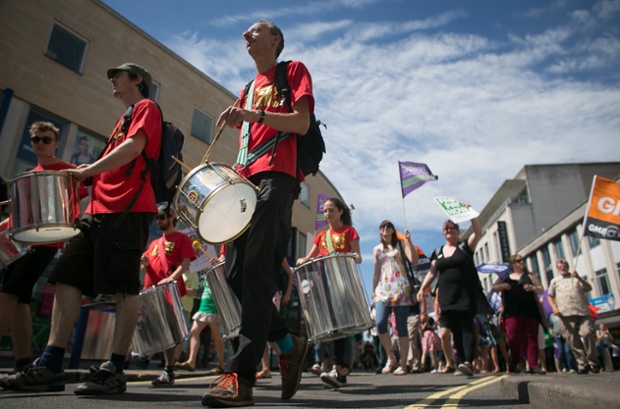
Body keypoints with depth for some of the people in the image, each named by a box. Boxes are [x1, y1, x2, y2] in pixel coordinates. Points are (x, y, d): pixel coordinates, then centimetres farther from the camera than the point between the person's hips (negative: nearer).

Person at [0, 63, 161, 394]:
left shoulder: (146, 107, 6)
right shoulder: (124, 120, 33)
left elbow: (134, 147, -12)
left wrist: (86, 171, -13)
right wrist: (88, 175, 14)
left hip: (128, 208, -9)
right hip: (100, 208, 10)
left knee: (124, 287, -9)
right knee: (67, 278, 3)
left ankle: (114, 371, -5)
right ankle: (50, 367, 6)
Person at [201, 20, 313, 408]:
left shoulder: (293, 70, 12)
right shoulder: (247, 90, 32)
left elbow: (302, 124, -3)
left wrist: (253, 114, -15)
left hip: (276, 177, -7)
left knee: (256, 274, -17)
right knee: (235, 276, -1)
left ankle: (242, 375, -15)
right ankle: (289, 344, 13)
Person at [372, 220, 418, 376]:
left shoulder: (401, 243, 10)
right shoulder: (377, 249, 18)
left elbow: (414, 260, -5)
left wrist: (409, 241, -11)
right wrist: (373, 293, 14)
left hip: (401, 289, -2)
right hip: (382, 290, 2)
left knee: (401, 327, -4)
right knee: (380, 323, -16)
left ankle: (402, 364, 4)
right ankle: (391, 358, 2)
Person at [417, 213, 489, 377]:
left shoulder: (465, 247, 6)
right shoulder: (438, 252, 15)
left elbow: (478, 232, -10)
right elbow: (431, 273, 15)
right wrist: (422, 288, 3)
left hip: (466, 295, -3)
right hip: (447, 297, 3)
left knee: (467, 328, -11)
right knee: (456, 330, 2)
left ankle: (468, 362, -20)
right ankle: (463, 362, 6)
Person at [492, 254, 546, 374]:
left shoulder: (529, 276, 17)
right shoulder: (505, 277, 18)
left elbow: (541, 290, 10)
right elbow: (494, 288, 12)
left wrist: (533, 288, -13)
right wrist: (502, 286, -11)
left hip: (530, 311, 0)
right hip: (512, 312, 0)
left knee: (531, 338, -4)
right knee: (513, 338, -5)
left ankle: (533, 365, -3)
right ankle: (514, 364, 12)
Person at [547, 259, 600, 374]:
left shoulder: (576, 278, 21)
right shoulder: (555, 281, 20)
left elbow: (589, 288, 9)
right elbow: (550, 296, 16)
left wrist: (579, 278, -5)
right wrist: (554, 307, -1)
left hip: (582, 311, 0)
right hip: (565, 314, 0)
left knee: (588, 333, -15)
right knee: (572, 339, -4)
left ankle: (592, 362, 1)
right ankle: (582, 364, 4)